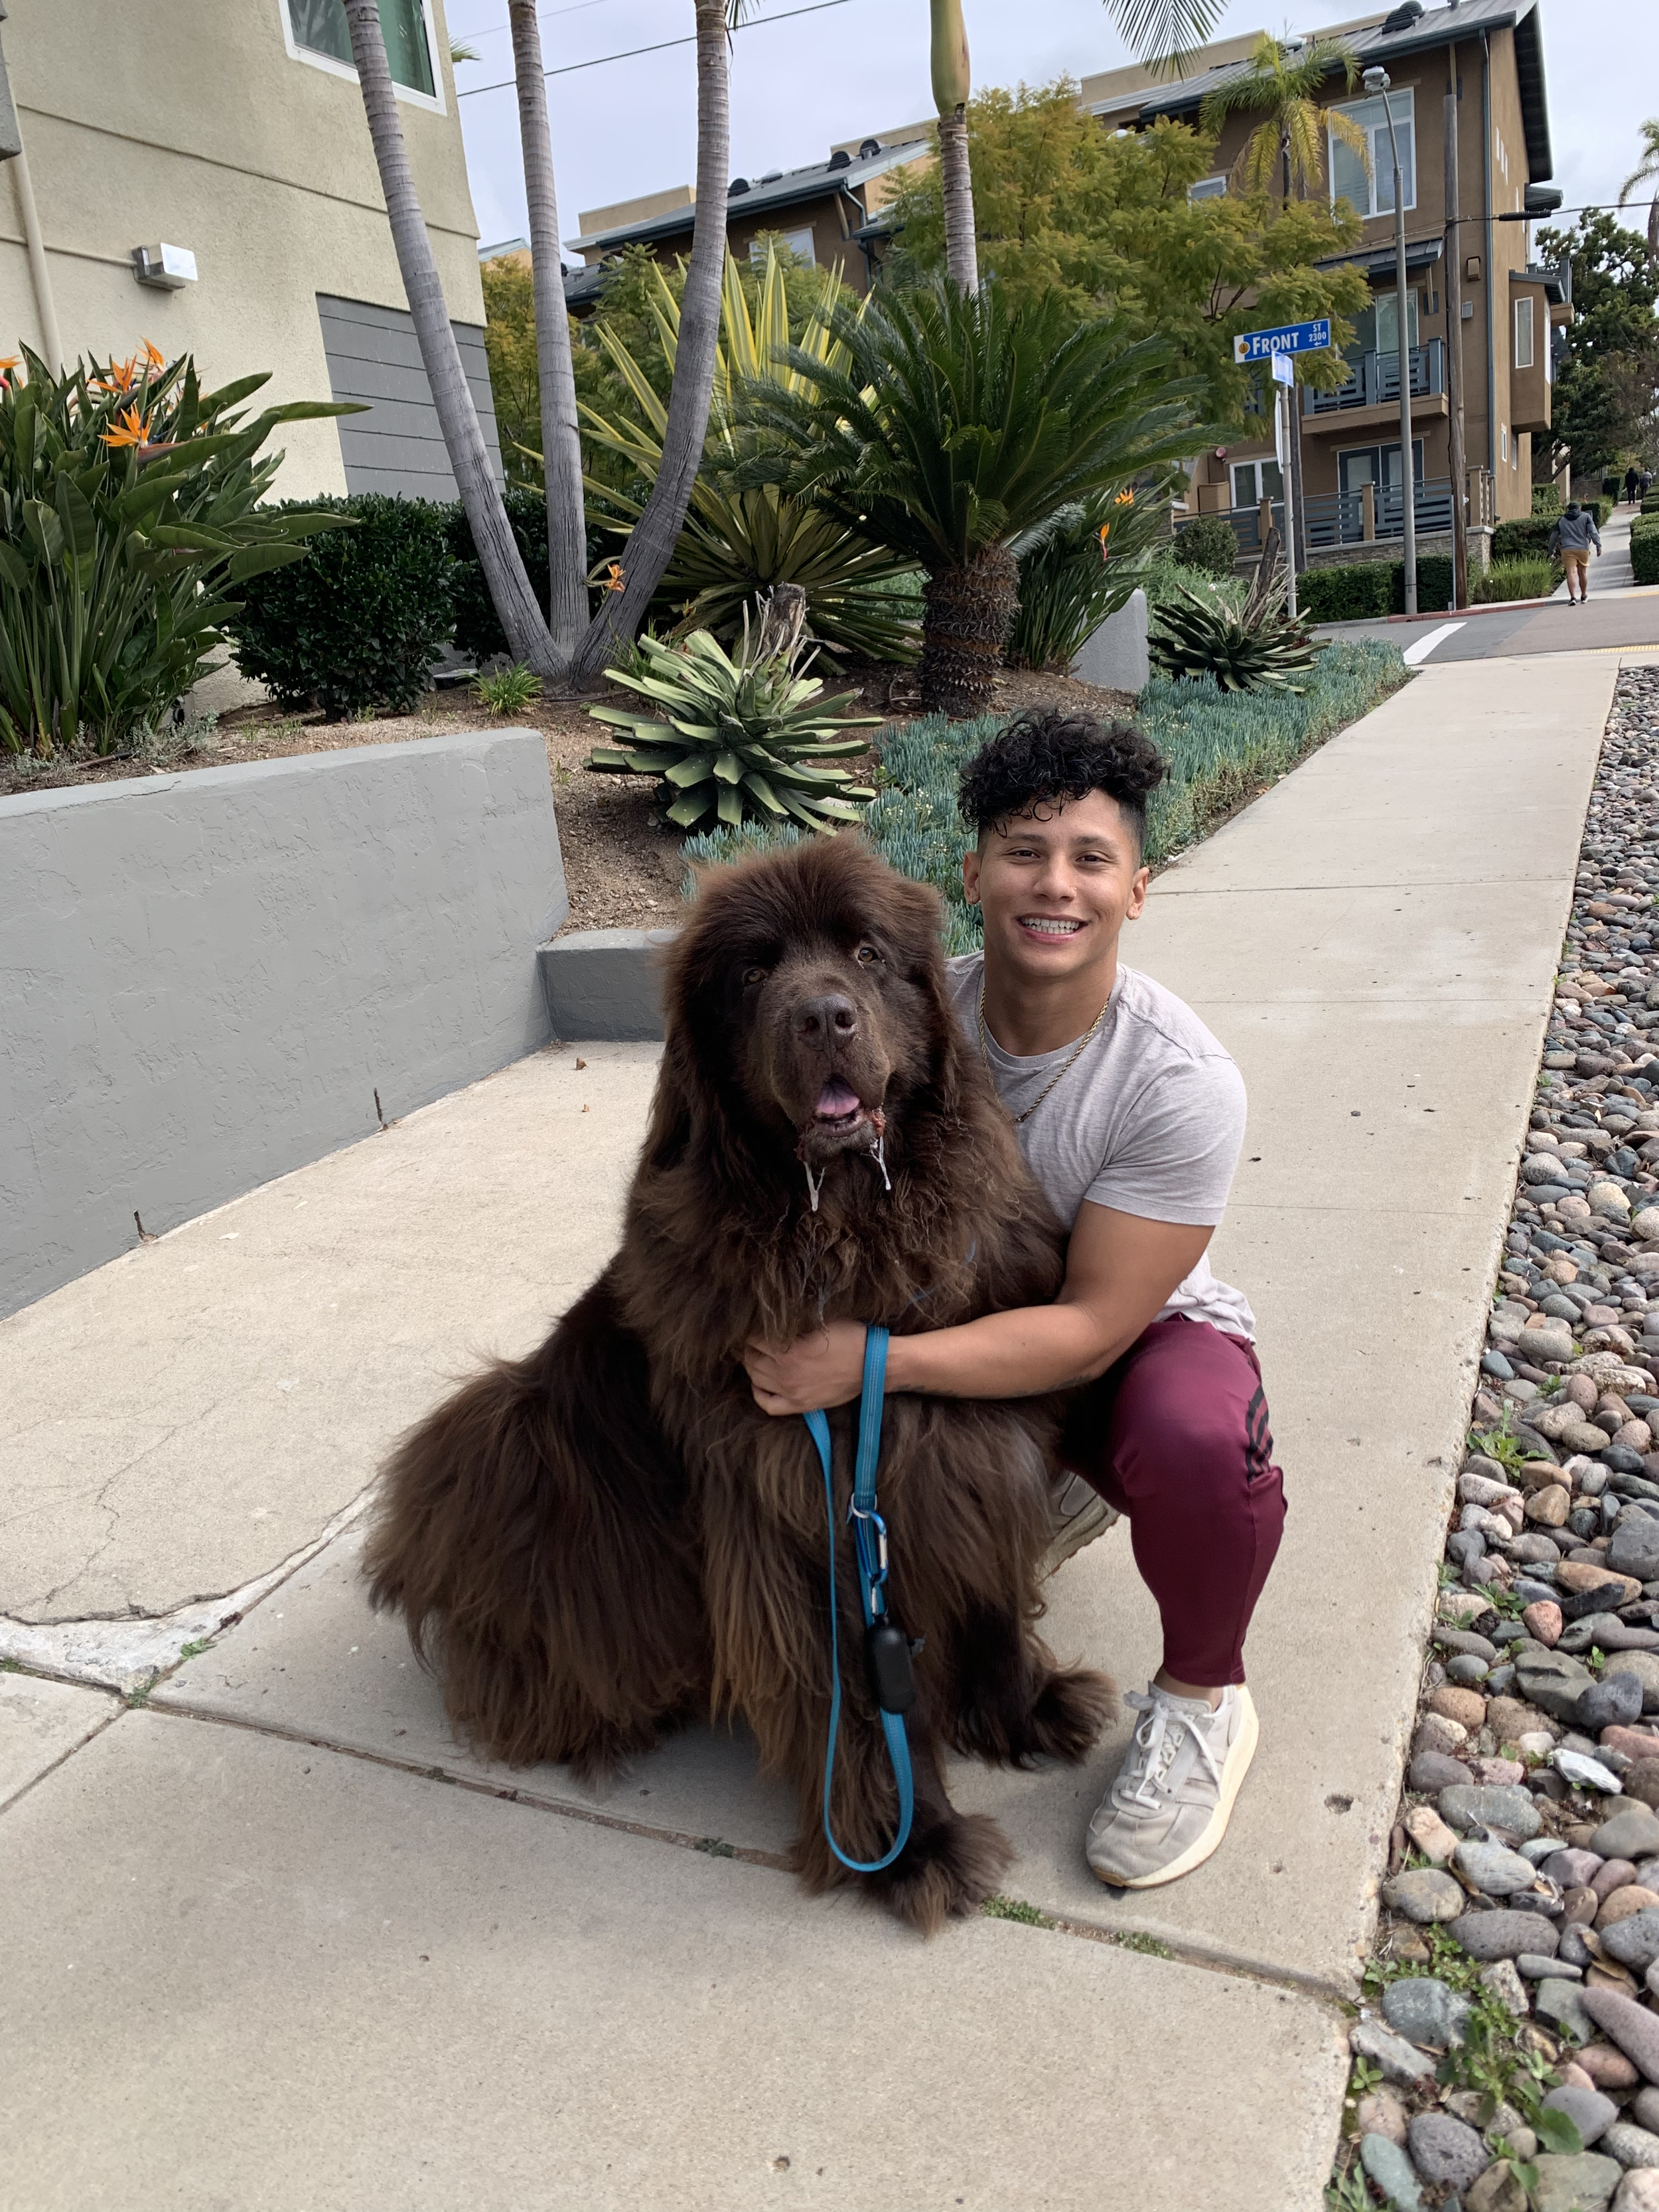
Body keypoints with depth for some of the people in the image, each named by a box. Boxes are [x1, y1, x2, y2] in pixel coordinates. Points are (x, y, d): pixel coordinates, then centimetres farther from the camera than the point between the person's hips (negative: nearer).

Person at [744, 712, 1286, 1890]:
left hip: (1148, 1331, -5)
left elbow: (1092, 1329, -28)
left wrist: (876, 1361, -40)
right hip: (977, 1319, 5)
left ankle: (1201, 1704, -5)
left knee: (1194, 1437, -38)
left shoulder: (1182, 1081, -27)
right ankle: (1046, 1500, 15)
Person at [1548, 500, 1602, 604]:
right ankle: (1583, 596, 29)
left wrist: (1552, 550, 27)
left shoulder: (1561, 520, 14)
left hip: (1567, 550, -1)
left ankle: (1573, 597, -27)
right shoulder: (1586, 517, 9)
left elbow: (1553, 536, 16)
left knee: (1571, 573, -12)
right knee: (1582, 573, 15)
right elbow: (1593, 532, -2)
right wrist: (1598, 545, -4)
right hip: (1583, 549, 1)